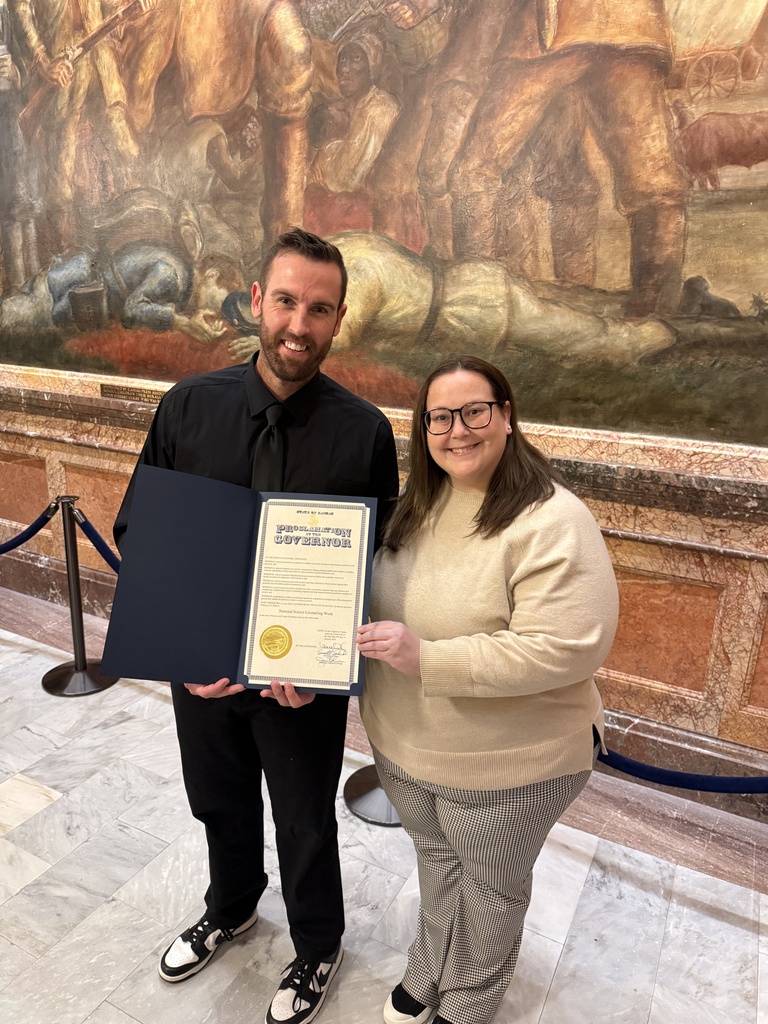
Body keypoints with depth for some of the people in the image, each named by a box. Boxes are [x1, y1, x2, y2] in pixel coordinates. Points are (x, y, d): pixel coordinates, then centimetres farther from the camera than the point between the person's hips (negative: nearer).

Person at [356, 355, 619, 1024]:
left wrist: (425, 659, -32)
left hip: (505, 766, -5)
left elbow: (565, 648, -31)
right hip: (402, 745, 6)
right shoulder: (421, 505, -1)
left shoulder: (553, 522, -24)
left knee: (488, 890, 21)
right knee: (437, 863, 29)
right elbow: (383, 600, 10)